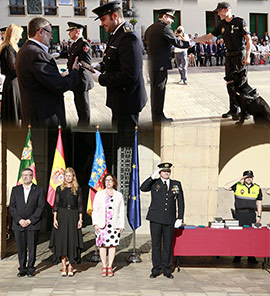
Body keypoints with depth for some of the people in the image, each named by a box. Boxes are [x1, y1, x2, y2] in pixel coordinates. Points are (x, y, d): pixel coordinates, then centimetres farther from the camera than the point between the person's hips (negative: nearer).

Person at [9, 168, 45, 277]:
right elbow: (12, 207, 5)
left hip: (33, 224, -2)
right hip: (18, 224, 2)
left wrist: (30, 220, -10)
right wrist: (19, 220, -8)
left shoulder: (39, 190, 3)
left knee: (32, 248, 1)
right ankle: (22, 269, 14)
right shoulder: (15, 190, 10)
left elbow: (41, 207, -3)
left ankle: (30, 269, 11)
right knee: (21, 248, 4)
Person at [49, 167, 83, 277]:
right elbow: (56, 204, 4)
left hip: (73, 217, 0)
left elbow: (80, 205, 5)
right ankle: (63, 267, 6)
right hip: (61, 216, 0)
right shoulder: (59, 189, 5)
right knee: (62, 241, -1)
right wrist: (55, 219, -4)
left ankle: (70, 267, 9)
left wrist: (80, 219, -1)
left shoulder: (77, 189, 5)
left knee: (72, 241, 0)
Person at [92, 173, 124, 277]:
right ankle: (104, 267, 6)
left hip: (114, 224, 0)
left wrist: (122, 225, 4)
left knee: (112, 245, -2)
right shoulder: (99, 194, 10)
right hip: (101, 224, 0)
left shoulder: (118, 195, 12)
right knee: (102, 245, -2)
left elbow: (121, 212, 11)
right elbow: (95, 210, 7)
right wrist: (95, 223, -3)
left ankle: (110, 267, 5)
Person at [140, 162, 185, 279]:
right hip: (156, 219, -1)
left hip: (170, 220, 1)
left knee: (168, 245, 5)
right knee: (156, 244, 4)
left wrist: (180, 218, 2)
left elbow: (180, 203, 9)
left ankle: (166, 269, 14)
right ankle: (156, 269, 12)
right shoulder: (154, 183, 5)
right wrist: (153, 176, -18)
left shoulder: (176, 184, 9)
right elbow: (143, 188, -14)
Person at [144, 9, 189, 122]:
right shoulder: (164, 27, -12)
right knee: (159, 90, -3)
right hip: (161, 65, -9)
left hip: (151, 65, 9)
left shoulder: (149, 29, 15)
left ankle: (155, 116, 21)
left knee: (155, 90, 14)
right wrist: (189, 43, -3)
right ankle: (159, 116, 2)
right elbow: (177, 42, -15)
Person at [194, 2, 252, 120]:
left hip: (240, 55, -7)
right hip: (229, 56, 7)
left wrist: (247, 56, -18)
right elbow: (208, 36, 13)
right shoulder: (222, 25, 10)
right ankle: (233, 110, 15)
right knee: (230, 83, 7)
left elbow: (249, 40, -10)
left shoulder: (240, 22, -8)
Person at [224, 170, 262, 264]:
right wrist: (238, 180, -11)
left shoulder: (257, 188, 10)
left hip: (252, 214, 2)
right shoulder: (238, 186, 2)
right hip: (240, 214, -2)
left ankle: (251, 257, 9)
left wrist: (259, 216, 6)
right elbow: (226, 187, -11)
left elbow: (259, 203, 13)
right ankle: (237, 256, 8)